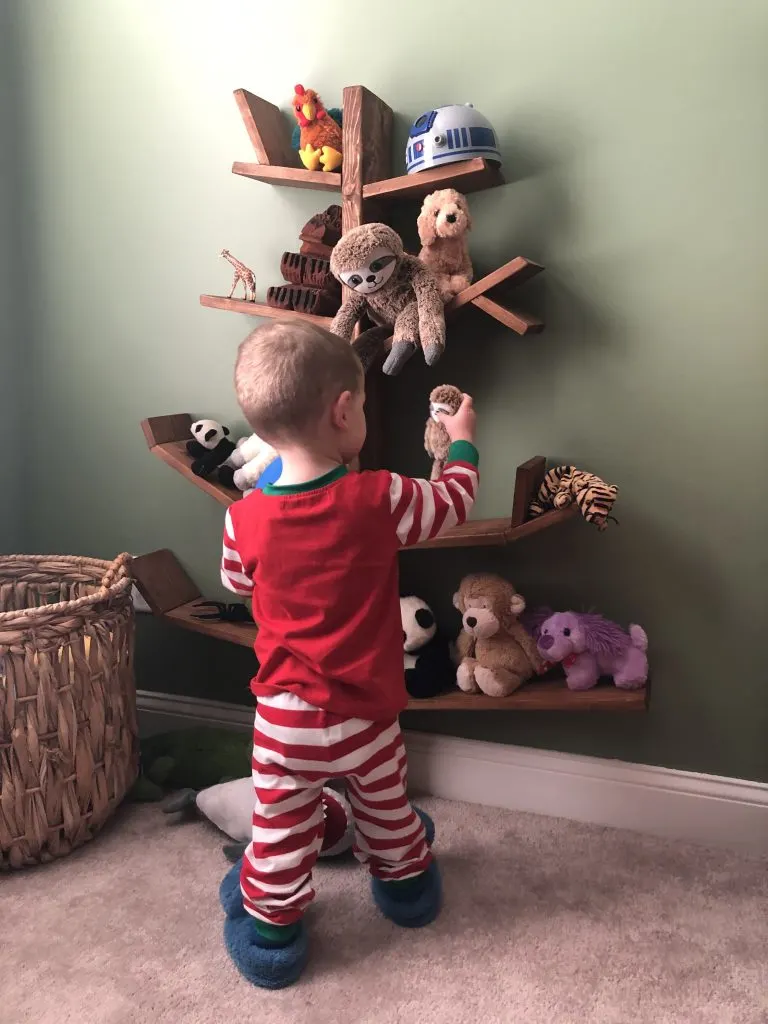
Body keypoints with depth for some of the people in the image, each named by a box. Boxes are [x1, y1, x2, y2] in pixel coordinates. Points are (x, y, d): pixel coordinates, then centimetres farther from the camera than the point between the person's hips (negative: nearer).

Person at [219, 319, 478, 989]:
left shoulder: (246, 518, -13)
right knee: (387, 810, 26)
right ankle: (405, 882, 51)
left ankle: (271, 930, 36)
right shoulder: (380, 499, -20)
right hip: (367, 713, 1)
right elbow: (454, 504, -1)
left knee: (282, 831, 18)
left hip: (285, 716, 0)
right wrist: (463, 440, 16)